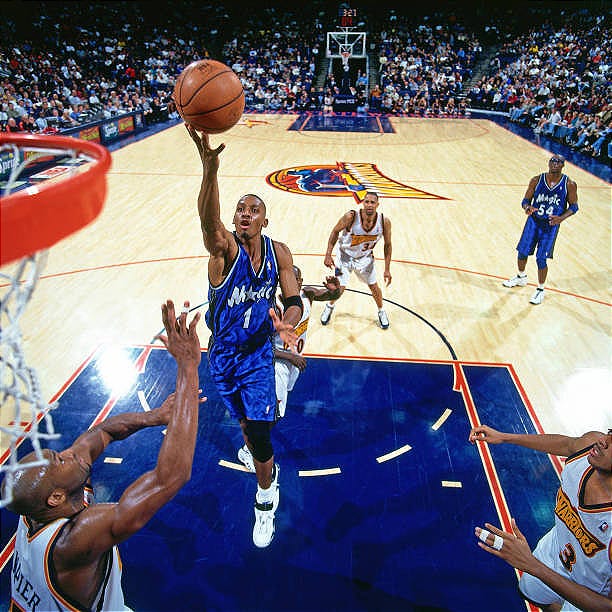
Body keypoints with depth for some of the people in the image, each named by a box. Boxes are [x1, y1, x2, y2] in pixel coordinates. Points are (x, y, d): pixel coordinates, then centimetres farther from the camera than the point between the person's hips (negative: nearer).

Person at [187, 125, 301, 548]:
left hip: (259, 353, 0)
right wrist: (210, 168, -62)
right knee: (246, 420, 21)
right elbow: (208, 218, -43)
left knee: (259, 432, -6)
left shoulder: (279, 253, -10)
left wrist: (287, 323, -34)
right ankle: (267, 465, 55)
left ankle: (266, 498, 22)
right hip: (223, 354, 0)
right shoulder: (224, 248, -20)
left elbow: (294, 300, -9)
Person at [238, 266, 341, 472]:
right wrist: (291, 357, -30)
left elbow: (331, 296, -1)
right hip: (278, 360, -7)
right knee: (275, 412, -7)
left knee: (284, 392, 31)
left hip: (295, 356, 7)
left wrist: (335, 289, -26)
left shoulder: (307, 293, -15)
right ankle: (247, 450, 11)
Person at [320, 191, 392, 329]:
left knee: (374, 287, 11)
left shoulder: (384, 222, -24)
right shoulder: (350, 217, -32)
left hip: (365, 257, 2)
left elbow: (387, 245, -8)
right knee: (339, 288, -5)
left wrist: (387, 270, -8)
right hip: (345, 255, -2)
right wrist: (328, 255, -16)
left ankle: (381, 312, 39)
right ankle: (329, 307, 29)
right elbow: (335, 231, -13)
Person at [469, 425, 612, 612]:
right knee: (530, 593, 29)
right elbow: (567, 443, -2)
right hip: (554, 551, 5)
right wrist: (503, 437, 1)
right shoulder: (590, 442, -29)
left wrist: (533, 565, -39)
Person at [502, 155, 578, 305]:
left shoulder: (569, 185, -9)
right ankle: (521, 278, 39)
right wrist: (527, 207, -23)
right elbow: (526, 200, 1)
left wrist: (561, 218, -19)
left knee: (541, 259, -4)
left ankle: (540, 290, 16)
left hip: (551, 225, -2)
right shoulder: (536, 180, -5)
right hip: (533, 221, 3)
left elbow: (573, 206, 0)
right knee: (522, 252, 9)